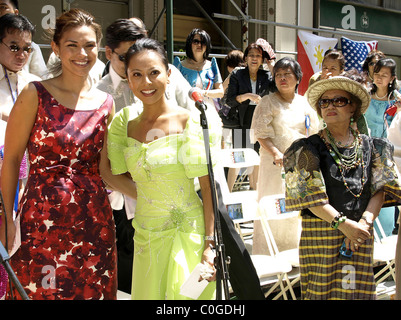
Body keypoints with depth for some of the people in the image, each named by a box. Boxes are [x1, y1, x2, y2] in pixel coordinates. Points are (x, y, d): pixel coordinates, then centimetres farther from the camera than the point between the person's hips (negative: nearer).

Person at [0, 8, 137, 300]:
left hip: (94, 219, 4)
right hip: (42, 218, -3)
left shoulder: (105, 103, 6)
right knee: (41, 290, 4)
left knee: (93, 289, 10)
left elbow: (105, 170, 7)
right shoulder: (35, 95, -4)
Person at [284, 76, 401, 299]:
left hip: (361, 233, 3)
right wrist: (343, 224, -17)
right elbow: (310, 196, -9)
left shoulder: (370, 146, 9)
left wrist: (364, 223, -12)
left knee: (359, 289, 5)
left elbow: (379, 190, 3)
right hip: (320, 234, -3)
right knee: (321, 290, 0)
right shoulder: (308, 148, -1)